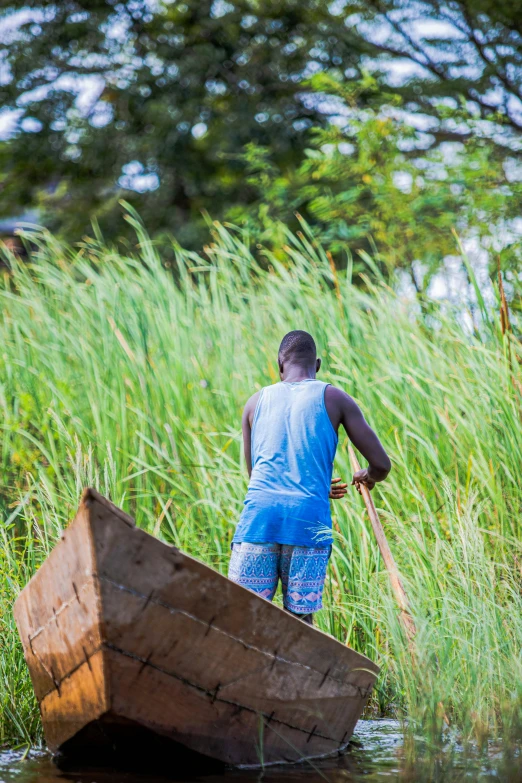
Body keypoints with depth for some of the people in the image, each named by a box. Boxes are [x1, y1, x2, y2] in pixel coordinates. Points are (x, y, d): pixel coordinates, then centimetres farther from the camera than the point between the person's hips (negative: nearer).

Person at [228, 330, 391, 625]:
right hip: (309, 521, -1)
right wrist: (368, 478, 31)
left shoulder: (257, 402, 18)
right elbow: (381, 464, 7)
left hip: (259, 515, 2)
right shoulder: (334, 398, 10)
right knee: (300, 618, 2)